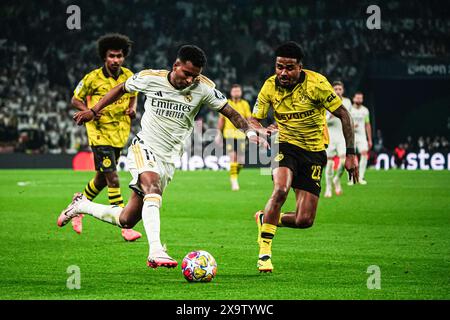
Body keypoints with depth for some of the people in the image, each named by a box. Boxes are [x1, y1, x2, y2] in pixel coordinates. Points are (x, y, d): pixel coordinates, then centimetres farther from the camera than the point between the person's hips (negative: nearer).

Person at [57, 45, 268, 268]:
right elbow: (122, 89, 11)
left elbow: (229, 112, -2)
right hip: (144, 147, -3)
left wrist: (249, 132, -18)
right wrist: (93, 111, 14)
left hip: (168, 160, 3)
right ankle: (155, 251, -45)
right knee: (153, 189, -36)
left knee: (126, 220, 3)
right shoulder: (150, 78, -7)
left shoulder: (203, 87, -6)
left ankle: (82, 206, 28)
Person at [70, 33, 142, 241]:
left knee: (102, 179, 15)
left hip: (120, 134, 5)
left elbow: (133, 96, 19)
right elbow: (75, 100, -1)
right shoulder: (93, 78, -11)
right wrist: (90, 111, -19)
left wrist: (132, 109, -3)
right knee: (113, 179, -13)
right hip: (100, 133, -5)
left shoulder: (129, 76, 1)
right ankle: (125, 228, -12)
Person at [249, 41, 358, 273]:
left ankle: (266, 219, 26)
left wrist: (350, 154, -12)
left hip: (314, 152, 0)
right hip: (285, 146, 0)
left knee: (304, 221, -7)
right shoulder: (270, 87, -7)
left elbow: (343, 114, -8)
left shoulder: (316, 83, -15)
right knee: (280, 190, -33)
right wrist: (261, 131, -25)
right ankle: (264, 252, -20)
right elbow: (253, 120, 1)